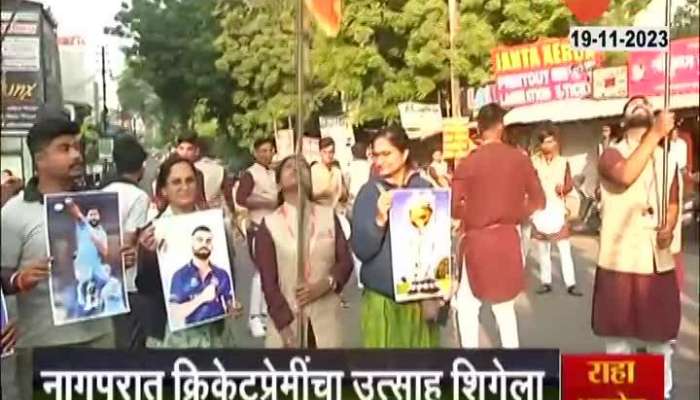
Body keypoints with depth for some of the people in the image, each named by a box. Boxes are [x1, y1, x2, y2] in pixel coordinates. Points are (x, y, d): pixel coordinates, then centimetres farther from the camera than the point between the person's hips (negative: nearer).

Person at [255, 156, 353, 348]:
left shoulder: (329, 216, 6)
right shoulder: (269, 224, -1)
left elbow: (346, 261, 5)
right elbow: (268, 281, -5)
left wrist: (326, 284, -15)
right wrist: (286, 326, -12)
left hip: (326, 320, 2)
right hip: (286, 323, -2)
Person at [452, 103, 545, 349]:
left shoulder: (468, 163, -11)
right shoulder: (520, 159, -2)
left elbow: (453, 207, -12)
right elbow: (538, 201, 1)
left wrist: (472, 215, 6)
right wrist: (514, 215, 12)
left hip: (477, 241, -3)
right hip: (508, 239, 4)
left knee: (467, 305, 8)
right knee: (505, 307, 16)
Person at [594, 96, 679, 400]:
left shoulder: (666, 158, 12)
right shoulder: (612, 154, -3)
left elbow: (673, 203, 12)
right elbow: (625, 176, -25)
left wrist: (669, 228, -9)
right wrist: (655, 135, -27)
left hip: (658, 259, 4)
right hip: (621, 259, -3)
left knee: (660, 330, 11)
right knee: (618, 332, 7)